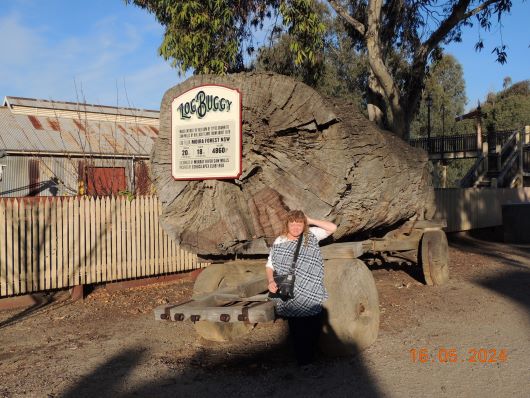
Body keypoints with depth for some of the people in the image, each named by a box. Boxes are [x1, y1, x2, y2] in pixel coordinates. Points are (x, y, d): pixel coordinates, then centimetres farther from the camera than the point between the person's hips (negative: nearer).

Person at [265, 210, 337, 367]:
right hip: (292, 296, -2)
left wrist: (310, 221, -10)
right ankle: (302, 359, 22)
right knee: (297, 329, 5)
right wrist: (271, 281, -17)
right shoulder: (279, 242, -6)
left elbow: (332, 228, -7)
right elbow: (269, 266, 1)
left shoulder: (311, 235, -2)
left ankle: (311, 356, 34)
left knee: (314, 326, 12)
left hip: (312, 294, 2)